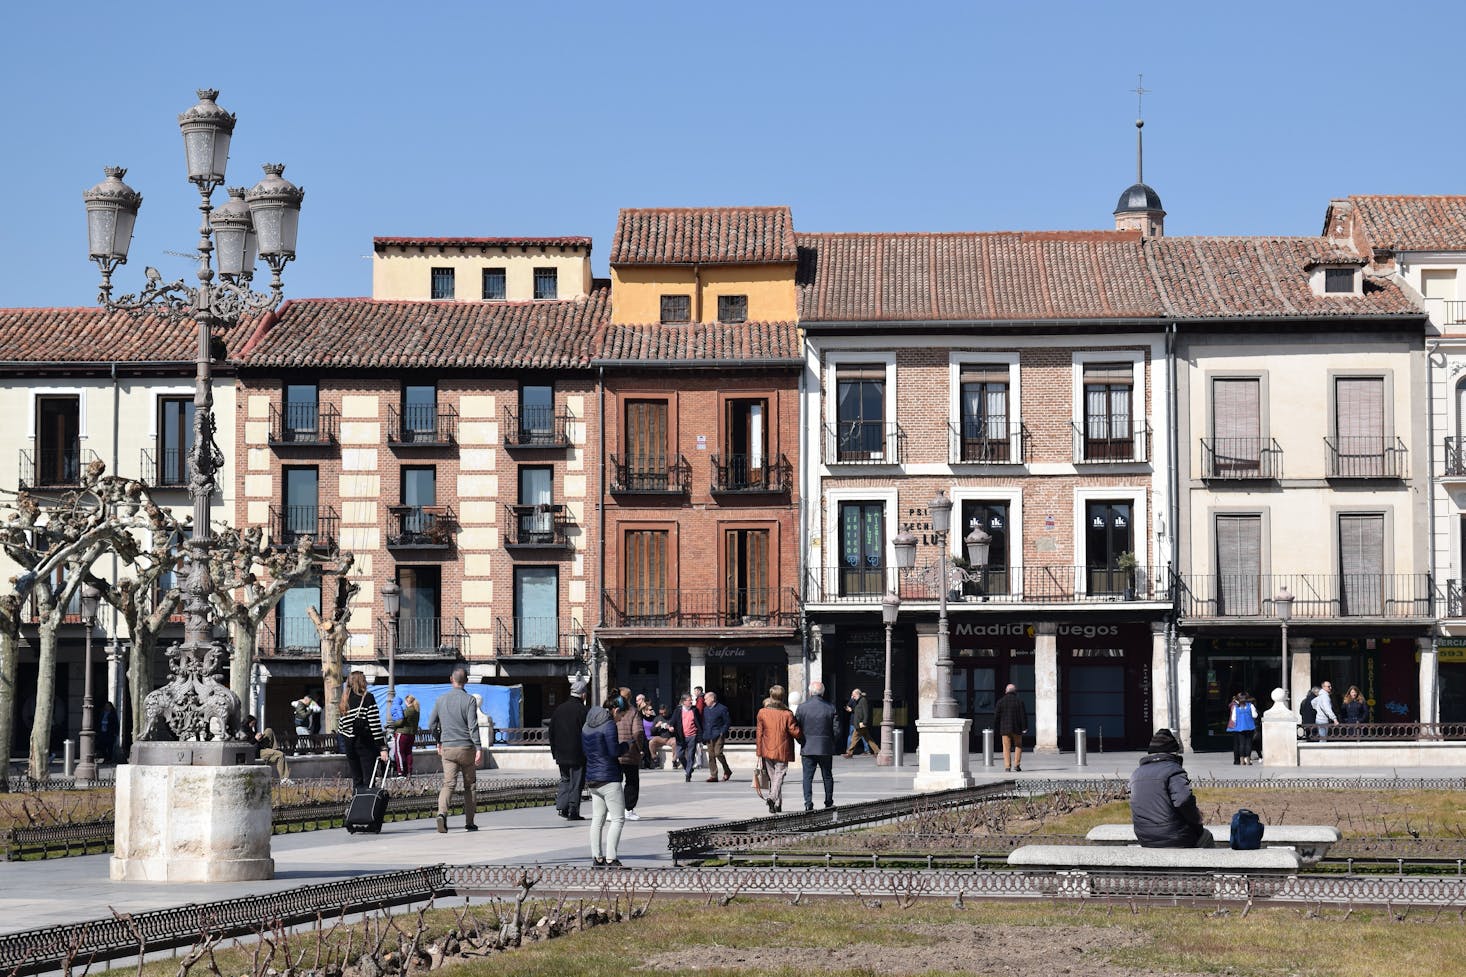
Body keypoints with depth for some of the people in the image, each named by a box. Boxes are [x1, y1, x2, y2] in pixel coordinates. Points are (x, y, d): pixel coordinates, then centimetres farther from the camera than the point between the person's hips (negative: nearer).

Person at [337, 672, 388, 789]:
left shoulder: (345, 700, 9)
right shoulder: (367, 698, -8)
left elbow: (342, 724, 10)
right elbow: (375, 724, -13)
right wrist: (382, 747, -13)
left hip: (348, 743, 6)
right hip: (365, 743, -6)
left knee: (357, 780, 10)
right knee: (369, 779, -6)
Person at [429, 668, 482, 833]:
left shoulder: (441, 700, 6)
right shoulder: (469, 700, -6)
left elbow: (431, 725, 12)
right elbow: (473, 726, -14)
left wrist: (439, 742, 27)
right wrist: (479, 748, -16)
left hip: (447, 748, 2)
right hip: (466, 747, -2)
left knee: (448, 783, -4)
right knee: (469, 785, 11)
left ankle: (442, 813, -29)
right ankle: (469, 822, 15)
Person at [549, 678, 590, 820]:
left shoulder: (558, 709, 6)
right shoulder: (584, 711, -11)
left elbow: (551, 733, 11)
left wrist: (555, 752, 17)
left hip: (561, 755, 5)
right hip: (578, 755, -5)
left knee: (565, 780, 18)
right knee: (576, 782, 2)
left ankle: (561, 805, 4)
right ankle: (573, 812, 2)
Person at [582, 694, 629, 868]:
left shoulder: (587, 725, 12)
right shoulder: (609, 725, -13)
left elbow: (583, 751, 18)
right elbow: (614, 751, -17)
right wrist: (626, 745, 0)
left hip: (591, 777, 8)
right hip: (609, 778, -8)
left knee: (597, 819, 11)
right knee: (617, 818, -2)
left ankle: (597, 857, 11)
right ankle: (610, 858, -7)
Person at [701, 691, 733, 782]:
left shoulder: (722, 708, -3)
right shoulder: (705, 709, 16)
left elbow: (728, 722, -2)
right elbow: (703, 722, 21)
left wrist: (722, 732, -11)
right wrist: (704, 734, 9)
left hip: (718, 736, -6)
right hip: (708, 736, 6)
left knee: (718, 753, -16)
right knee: (711, 756, 4)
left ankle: (727, 771, 3)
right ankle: (714, 776, 6)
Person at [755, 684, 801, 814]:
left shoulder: (762, 712, -3)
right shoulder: (787, 714, -11)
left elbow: (759, 734, 0)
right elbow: (795, 731, -10)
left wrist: (759, 754, 5)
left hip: (767, 751, 3)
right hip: (782, 751, -3)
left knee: (772, 777, 16)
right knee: (779, 776, -2)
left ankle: (778, 804, 21)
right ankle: (773, 798, -26)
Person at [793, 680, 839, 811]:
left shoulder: (802, 707, -5)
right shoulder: (830, 709, -3)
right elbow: (836, 730, -2)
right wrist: (833, 745, 14)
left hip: (807, 748, -1)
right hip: (826, 749, 1)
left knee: (807, 777, 2)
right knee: (827, 777, 12)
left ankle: (808, 803, -7)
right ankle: (829, 803, 17)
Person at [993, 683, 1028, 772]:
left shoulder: (1001, 701, 0)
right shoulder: (1019, 701, -1)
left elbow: (996, 716, 2)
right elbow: (1024, 715, -4)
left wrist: (997, 728, 12)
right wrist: (1024, 728, -2)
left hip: (1005, 728, 0)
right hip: (1017, 728, 0)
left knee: (1006, 748, 2)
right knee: (1018, 746, 16)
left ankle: (1007, 767, -4)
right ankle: (1016, 765, 8)